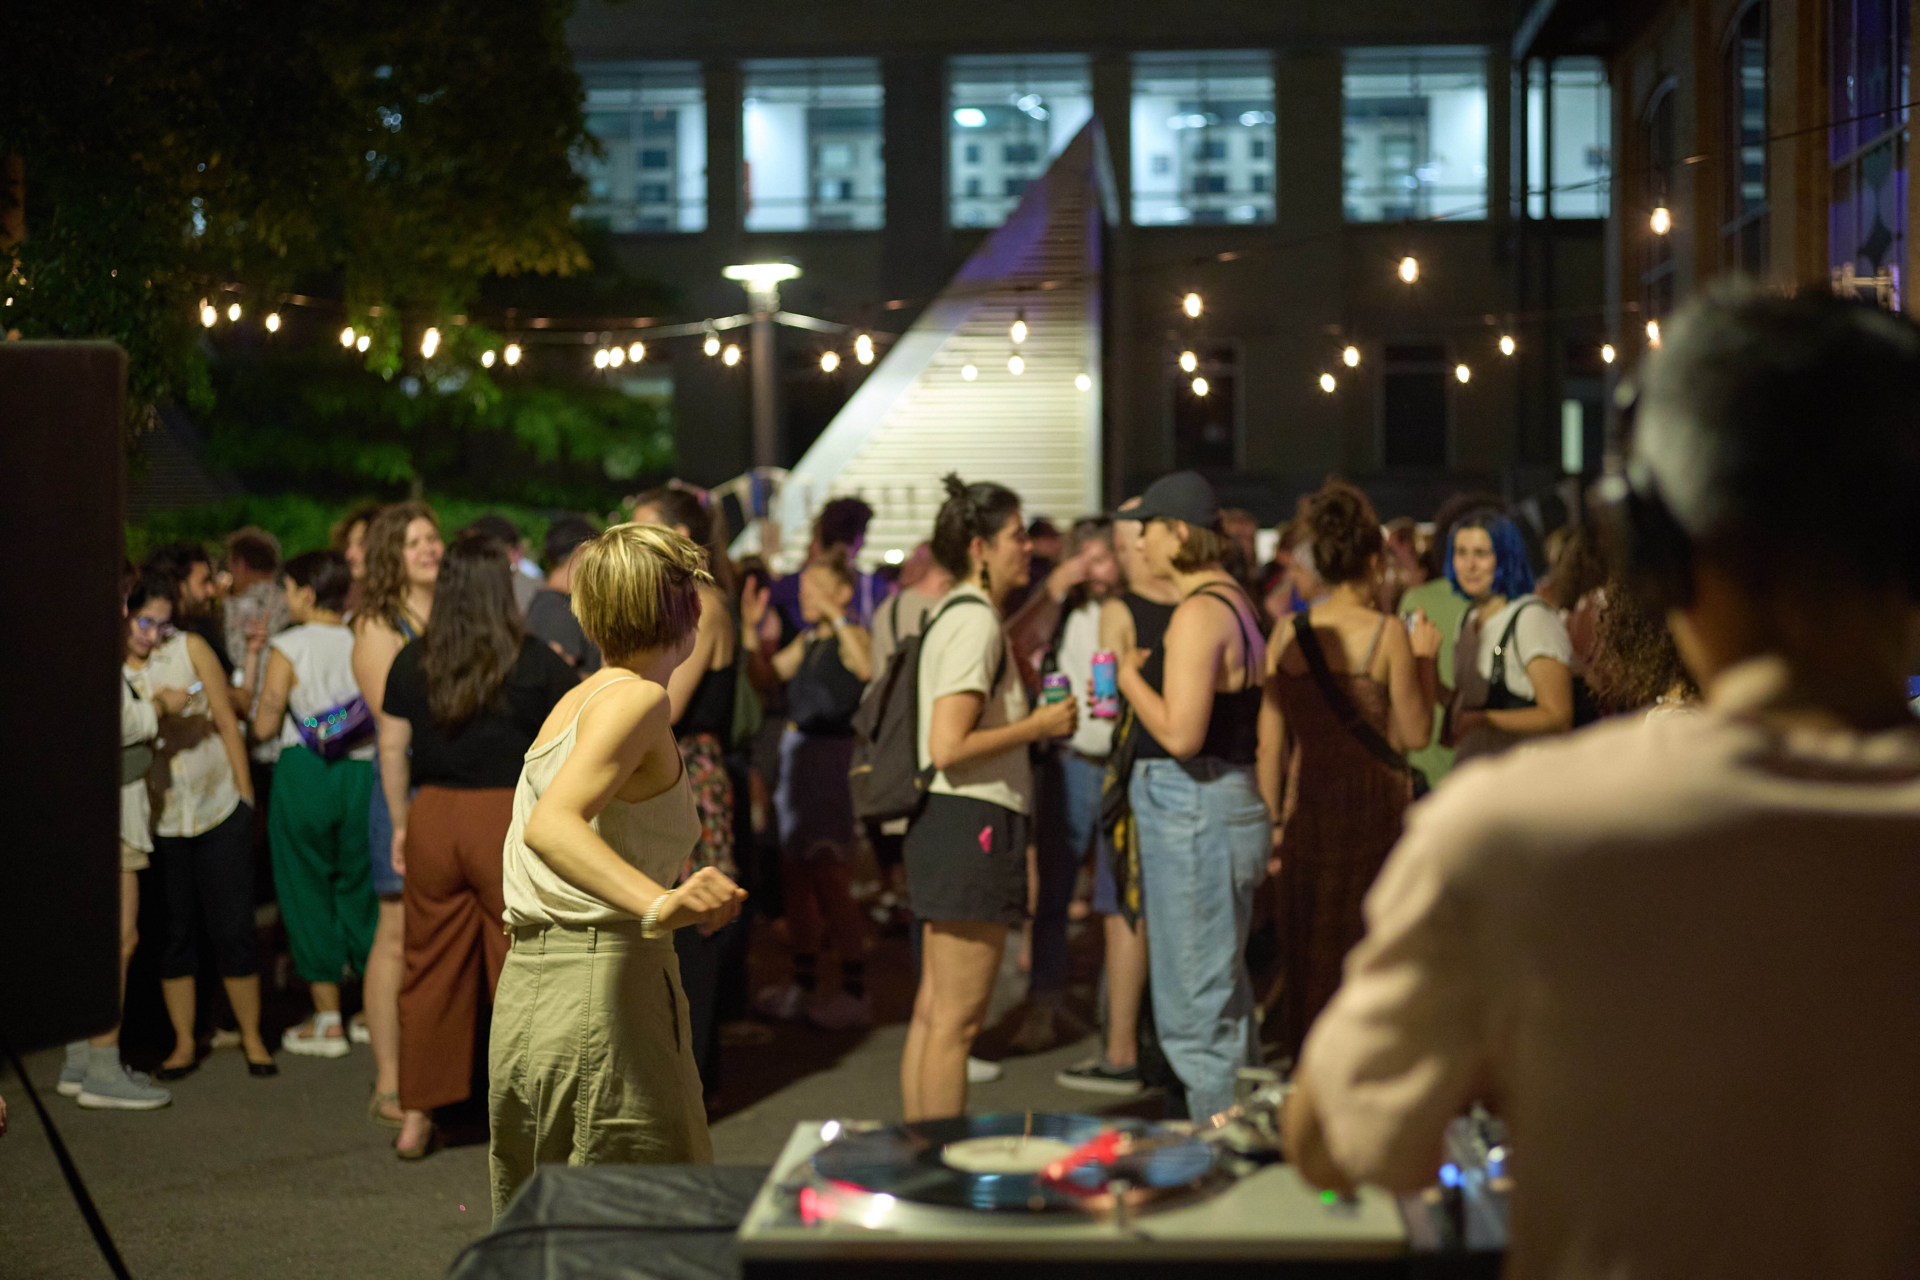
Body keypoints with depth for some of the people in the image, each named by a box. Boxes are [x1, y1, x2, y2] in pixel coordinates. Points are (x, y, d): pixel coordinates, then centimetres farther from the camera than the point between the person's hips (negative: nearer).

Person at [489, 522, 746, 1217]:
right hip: (606, 981, -9)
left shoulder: (574, 700, 15)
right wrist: (660, 905, -40)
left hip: (522, 994, 9)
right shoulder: (638, 698, -10)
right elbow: (550, 825, -25)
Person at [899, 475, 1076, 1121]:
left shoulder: (956, 614, 16)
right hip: (972, 823, -10)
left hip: (948, 824, 10)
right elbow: (949, 746, -22)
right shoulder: (976, 621, -15)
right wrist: (1040, 725, -12)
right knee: (957, 1019, -5)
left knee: (933, 1011, 14)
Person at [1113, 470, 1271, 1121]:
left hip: (1194, 811, -10)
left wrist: (1129, 679, -10)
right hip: (1236, 803, 10)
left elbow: (1180, 733, -25)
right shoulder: (1237, 603, 14)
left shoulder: (1197, 612, -17)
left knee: (1195, 1005, -4)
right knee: (1224, 995, 18)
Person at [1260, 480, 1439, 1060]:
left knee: (1310, 952, 12)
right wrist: (1425, 659, 6)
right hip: (1376, 805, -3)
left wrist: (1272, 818, 10)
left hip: (1308, 805, 3)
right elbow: (1414, 734, -6)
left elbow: (1272, 740, 2)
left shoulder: (1287, 633, 1)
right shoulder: (1387, 633, -9)